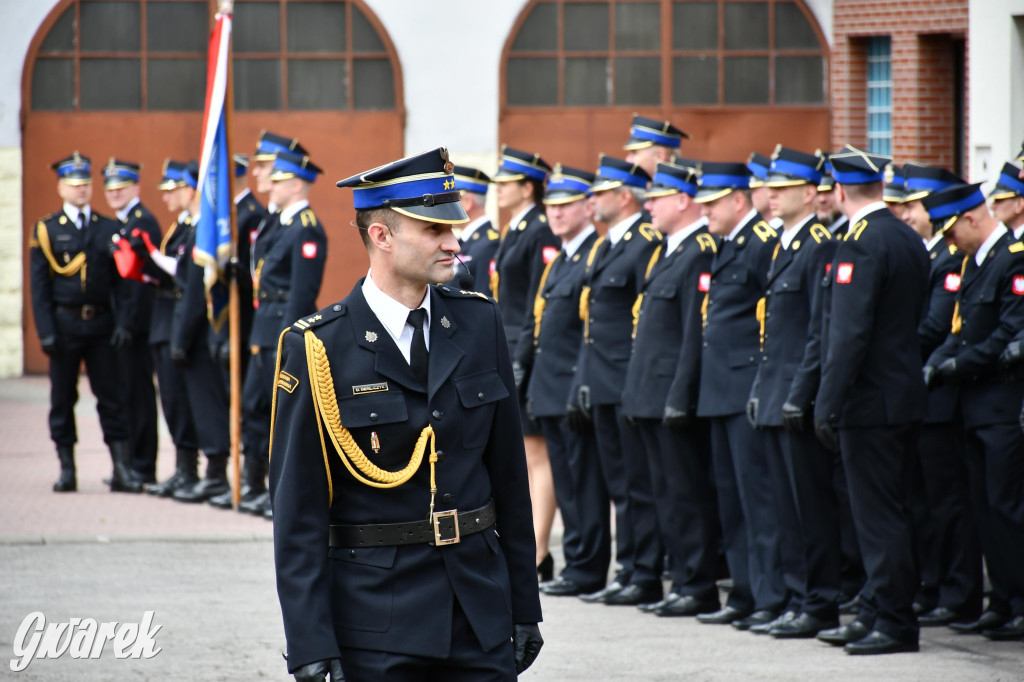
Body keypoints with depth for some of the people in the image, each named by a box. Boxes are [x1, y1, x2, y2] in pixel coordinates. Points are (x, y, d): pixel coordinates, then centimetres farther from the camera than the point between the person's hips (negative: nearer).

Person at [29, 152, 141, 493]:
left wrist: (123, 323, -4)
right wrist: (46, 332, -7)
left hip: (101, 324, 1)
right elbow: (39, 286, 1)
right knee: (62, 399, 3)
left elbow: (121, 281, 8)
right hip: (64, 324, -1)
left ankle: (122, 470, -2)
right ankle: (67, 470, 10)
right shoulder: (47, 230, 4)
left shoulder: (109, 229, 9)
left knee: (112, 398, -1)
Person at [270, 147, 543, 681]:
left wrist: (524, 606, 10)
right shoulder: (318, 348, -8)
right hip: (376, 626, -4)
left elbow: (510, 473, 11)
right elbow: (298, 512, -8)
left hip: (481, 613, 4)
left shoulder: (479, 323, 6)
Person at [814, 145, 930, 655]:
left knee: (879, 517, -5)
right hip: (905, 397, 9)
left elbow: (850, 332, -22)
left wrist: (828, 403, -20)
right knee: (886, 513, 14)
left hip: (869, 401, -9)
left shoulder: (862, 244, -17)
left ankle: (895, 623, -3)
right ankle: (877, 614, 21)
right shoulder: (909, 240, 11)